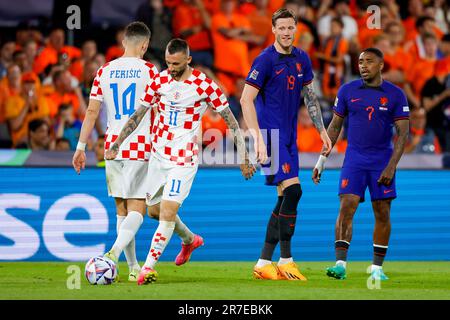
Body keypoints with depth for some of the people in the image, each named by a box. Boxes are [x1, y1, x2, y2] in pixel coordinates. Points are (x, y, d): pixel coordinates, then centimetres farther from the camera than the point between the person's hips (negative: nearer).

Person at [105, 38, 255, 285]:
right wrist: (116, 145, 8)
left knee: (167, 212, -16)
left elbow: (231, 121, -5)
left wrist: (243, 158, -6)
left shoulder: (204, 85, -11)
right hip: (158, 154, 6)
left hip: (184, 158, -5)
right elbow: (138, 115, 10)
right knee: (154, 210, 15)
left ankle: (148, 267, -12)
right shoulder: (159, 81, 0)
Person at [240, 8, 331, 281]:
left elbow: (310, 96, 21)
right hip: (270, 133, -8)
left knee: (285, 197, 6)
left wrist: (322, 130, 17)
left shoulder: (302, 59, 10)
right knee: (293, 190, -17)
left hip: (289, 136, 8)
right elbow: (246, 99, -14)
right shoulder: (266, 60, -11)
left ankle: (264, 263, 10)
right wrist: (259, 139, -21)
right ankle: (286, 261, -12)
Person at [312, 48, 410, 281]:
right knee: (346, 208, -13)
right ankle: (340, 265, -16)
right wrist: (321, 161, 6)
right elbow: (335, 126, 10)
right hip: (354, 159, 0)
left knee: (382, 215, 2)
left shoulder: (395, 95, -2)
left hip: (382, 162, 0)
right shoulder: (347, 91, 2)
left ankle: (377, 268, 12)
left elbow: (403, 133, -4)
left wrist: (391, 166, -13)